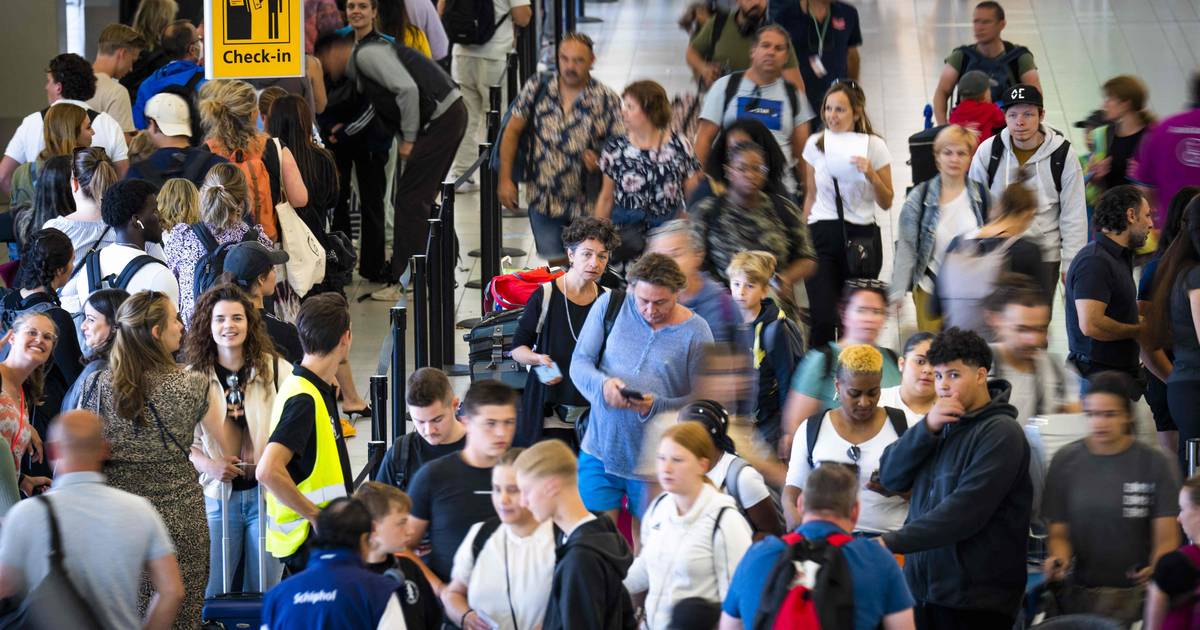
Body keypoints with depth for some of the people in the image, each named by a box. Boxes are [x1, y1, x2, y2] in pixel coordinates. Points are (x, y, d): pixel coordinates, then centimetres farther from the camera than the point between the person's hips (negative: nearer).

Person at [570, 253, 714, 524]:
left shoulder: (695, 332, -4)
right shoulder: (610, 305, 0)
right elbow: (579, 362, 3)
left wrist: (656, 406, -22)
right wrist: (603, 384, -19)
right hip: (601, 449, 1)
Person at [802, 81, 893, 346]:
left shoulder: (874, 146, -3)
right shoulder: (815, 144, 4)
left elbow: (886, 203, 1)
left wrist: (872, 175, -18)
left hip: (862, 235, -1)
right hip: (822, 233, 1)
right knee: (823, 319, -12)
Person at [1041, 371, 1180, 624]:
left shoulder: (1155, 463, -1)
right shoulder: (1066, 461, 5)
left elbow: (1166, 538, -3)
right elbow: (1058, 532, 7)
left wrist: (1157, 568, -25)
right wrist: (1058, 557, -16)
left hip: (1137, 598, -2)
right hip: (1080, 598, 2)